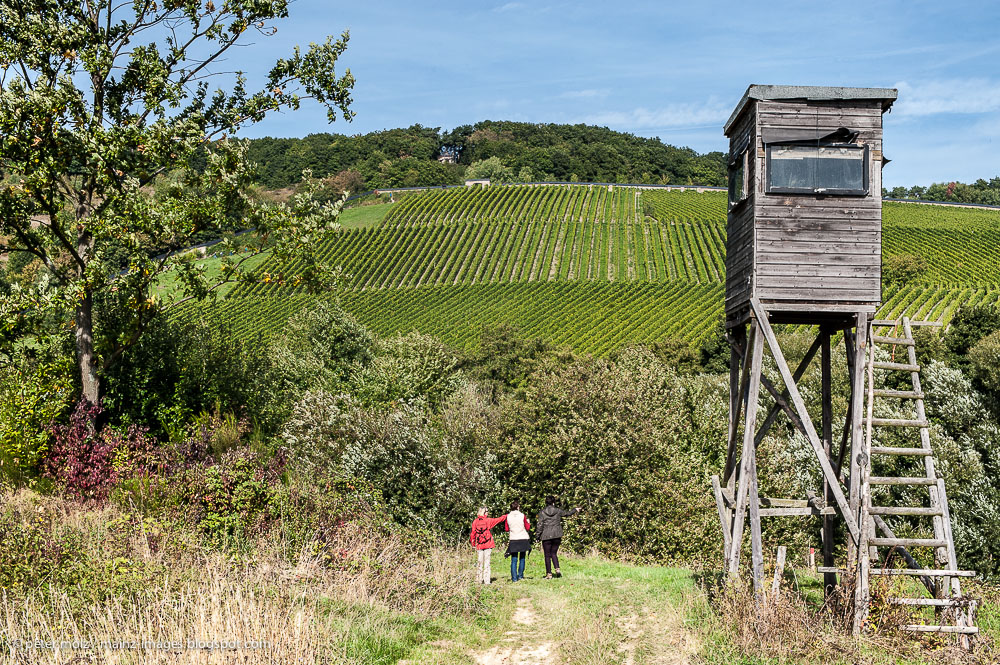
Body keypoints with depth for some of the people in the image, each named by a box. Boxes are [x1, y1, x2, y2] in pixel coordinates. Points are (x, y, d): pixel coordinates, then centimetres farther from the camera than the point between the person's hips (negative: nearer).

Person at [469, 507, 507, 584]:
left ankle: (479, 579, 17)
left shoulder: (475, 521, 0)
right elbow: (499, 519, 5)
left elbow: (473, 533, 2)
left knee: (479, 561, 11)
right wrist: (507, 516, 19)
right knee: (487, 562, 0)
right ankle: (486, 580, -2)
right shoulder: (488, 520, -6)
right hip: (488, 545, -2)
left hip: (479, 545, 2)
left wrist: (472, 543, 14)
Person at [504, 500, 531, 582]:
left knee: (514, 560, 4)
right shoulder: (522, 516, -6)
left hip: (513, 540, 1)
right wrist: (528, 522, 19)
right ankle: (520, 575, 10)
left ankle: (514, 577, -2)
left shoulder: (508, 516, -2)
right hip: (523, 539, -1)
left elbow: (506, 529, 5)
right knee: (522, 558, 12)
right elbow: (528, 528, 0)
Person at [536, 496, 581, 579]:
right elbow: (568, 513, 20)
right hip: (557, 535, 2)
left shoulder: (542, 512, -3)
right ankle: (557, 569, -3)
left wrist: (538, 536, 0)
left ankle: (549, 574, 5)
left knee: (547, 555, 5)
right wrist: (575, 510, 39)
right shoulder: (558, 511, 3)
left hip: (546, 536, -2)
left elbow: (540, 525, -7)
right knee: (554, 553, 15)